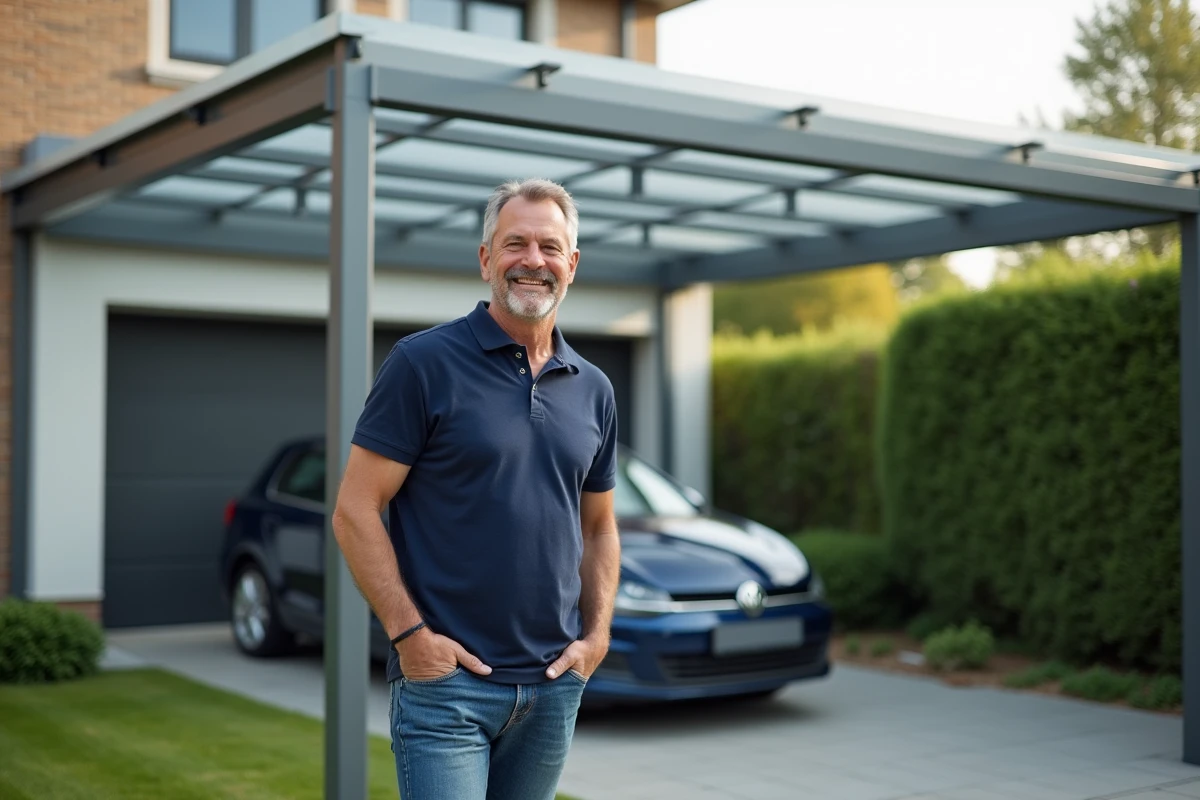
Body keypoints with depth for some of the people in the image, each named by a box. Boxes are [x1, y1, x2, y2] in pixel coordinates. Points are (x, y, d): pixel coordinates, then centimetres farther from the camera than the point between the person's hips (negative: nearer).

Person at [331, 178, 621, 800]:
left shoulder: (592, 389, 10)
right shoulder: (424, 364, -6)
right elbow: (355, 512, -8)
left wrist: (596, 635, 4)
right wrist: (409, 632, -14)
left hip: (554, 686, 5)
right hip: (446, 679, -5)